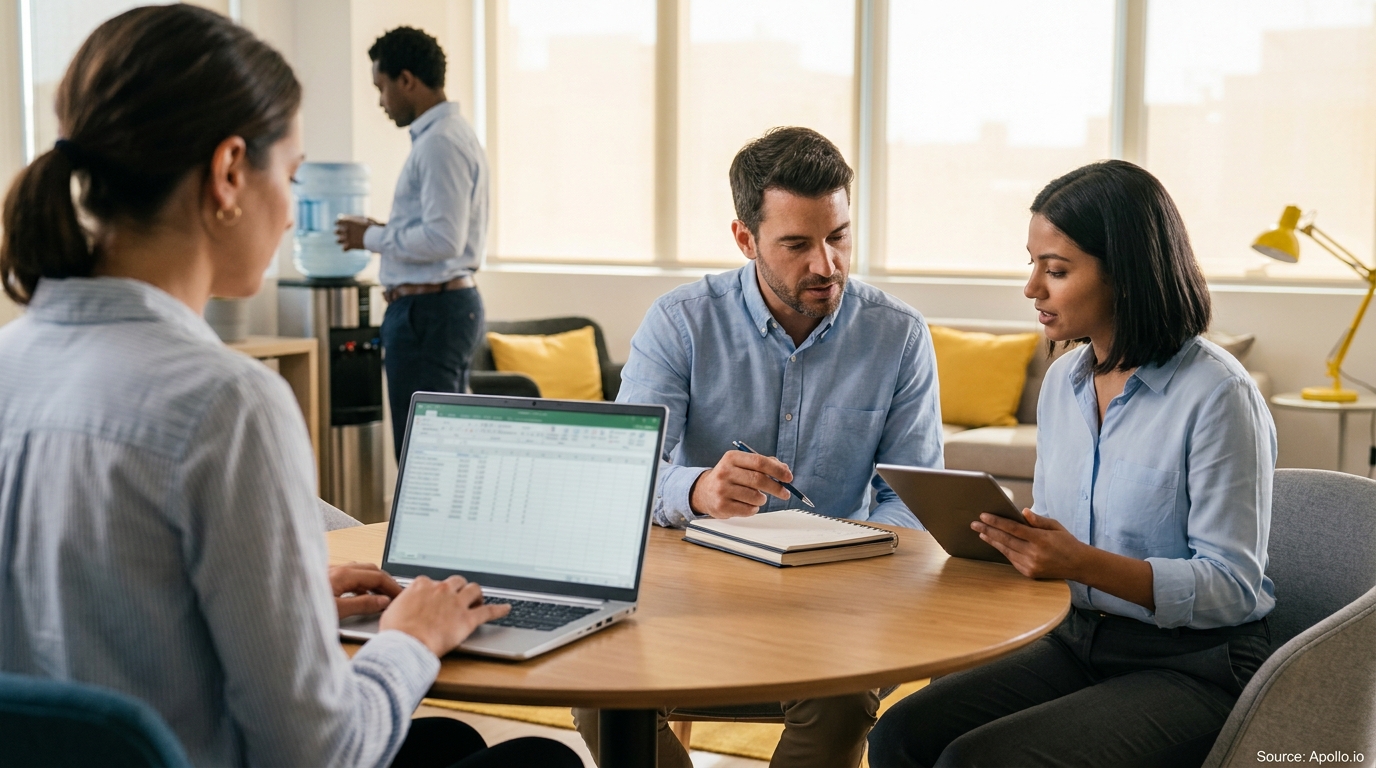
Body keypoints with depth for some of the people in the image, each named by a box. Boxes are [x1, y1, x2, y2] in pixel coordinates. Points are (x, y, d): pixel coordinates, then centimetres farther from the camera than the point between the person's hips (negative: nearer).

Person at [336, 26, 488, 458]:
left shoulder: (439, 143, -15)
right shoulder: (452, 133, 16)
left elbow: (443, 239, -23)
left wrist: (372, 237, -11)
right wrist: (384, 232, 14)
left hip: (427, 310, -11)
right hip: (450, 301, 11)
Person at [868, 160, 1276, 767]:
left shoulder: (1217, 395, -15)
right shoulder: (1063, 380, 9)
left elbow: (1233, 589, -17)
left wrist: (1084, 562, -29)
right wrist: (1015, 541, -6)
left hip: (1195, 667, -6)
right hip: (1076, 643, 7)